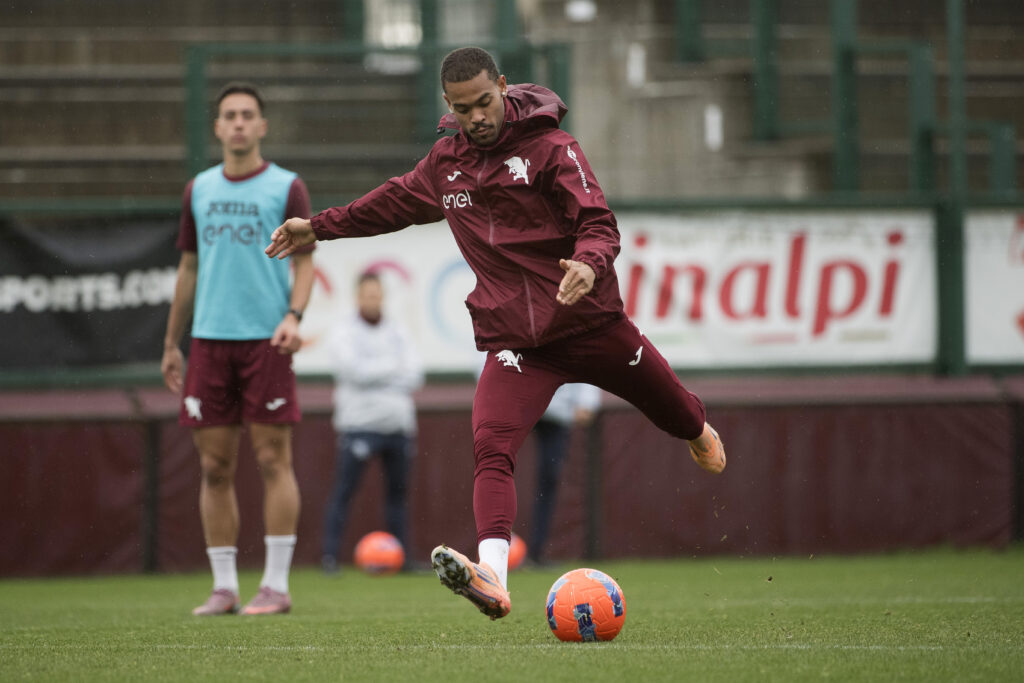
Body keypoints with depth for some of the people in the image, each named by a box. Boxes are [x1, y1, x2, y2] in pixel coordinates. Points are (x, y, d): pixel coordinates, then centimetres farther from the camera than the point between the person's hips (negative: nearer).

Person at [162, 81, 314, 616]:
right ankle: (224, 586, 7)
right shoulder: (199, 190, 14)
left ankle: (276, 585, -3)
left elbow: (304, 260, 0)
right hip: (209, 341, 4)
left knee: (273, 459, -6)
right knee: (214, 466, 2)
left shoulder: (286, 187, 3)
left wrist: (294, 315, -17)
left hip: (265, 341, -4)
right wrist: (171, 343, 17)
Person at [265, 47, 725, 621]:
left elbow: (599, 223, -16)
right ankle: (492, 579, -39)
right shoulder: (446, 161, 8)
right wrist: (320, 227, 30)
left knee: (670, 408, 16)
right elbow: (399, 201, 27)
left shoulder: (551, 147, -9)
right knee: (492, 447, -23)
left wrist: (589, 262, -39)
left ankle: (699, 430, 57)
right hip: (514, 340, 2)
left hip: (591, 322, -2)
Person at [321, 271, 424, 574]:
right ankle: (330, 556, -9)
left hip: (398, 423, 5)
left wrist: (375, 374, -9)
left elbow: (414, 376, 4)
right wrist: (394, 367, -5)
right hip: (359, 424, -5)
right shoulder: (343, 332, 0)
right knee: (344, 490, -9)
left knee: (398, 489, 8)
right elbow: (355, 369, -15)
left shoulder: (396, 330, 14)